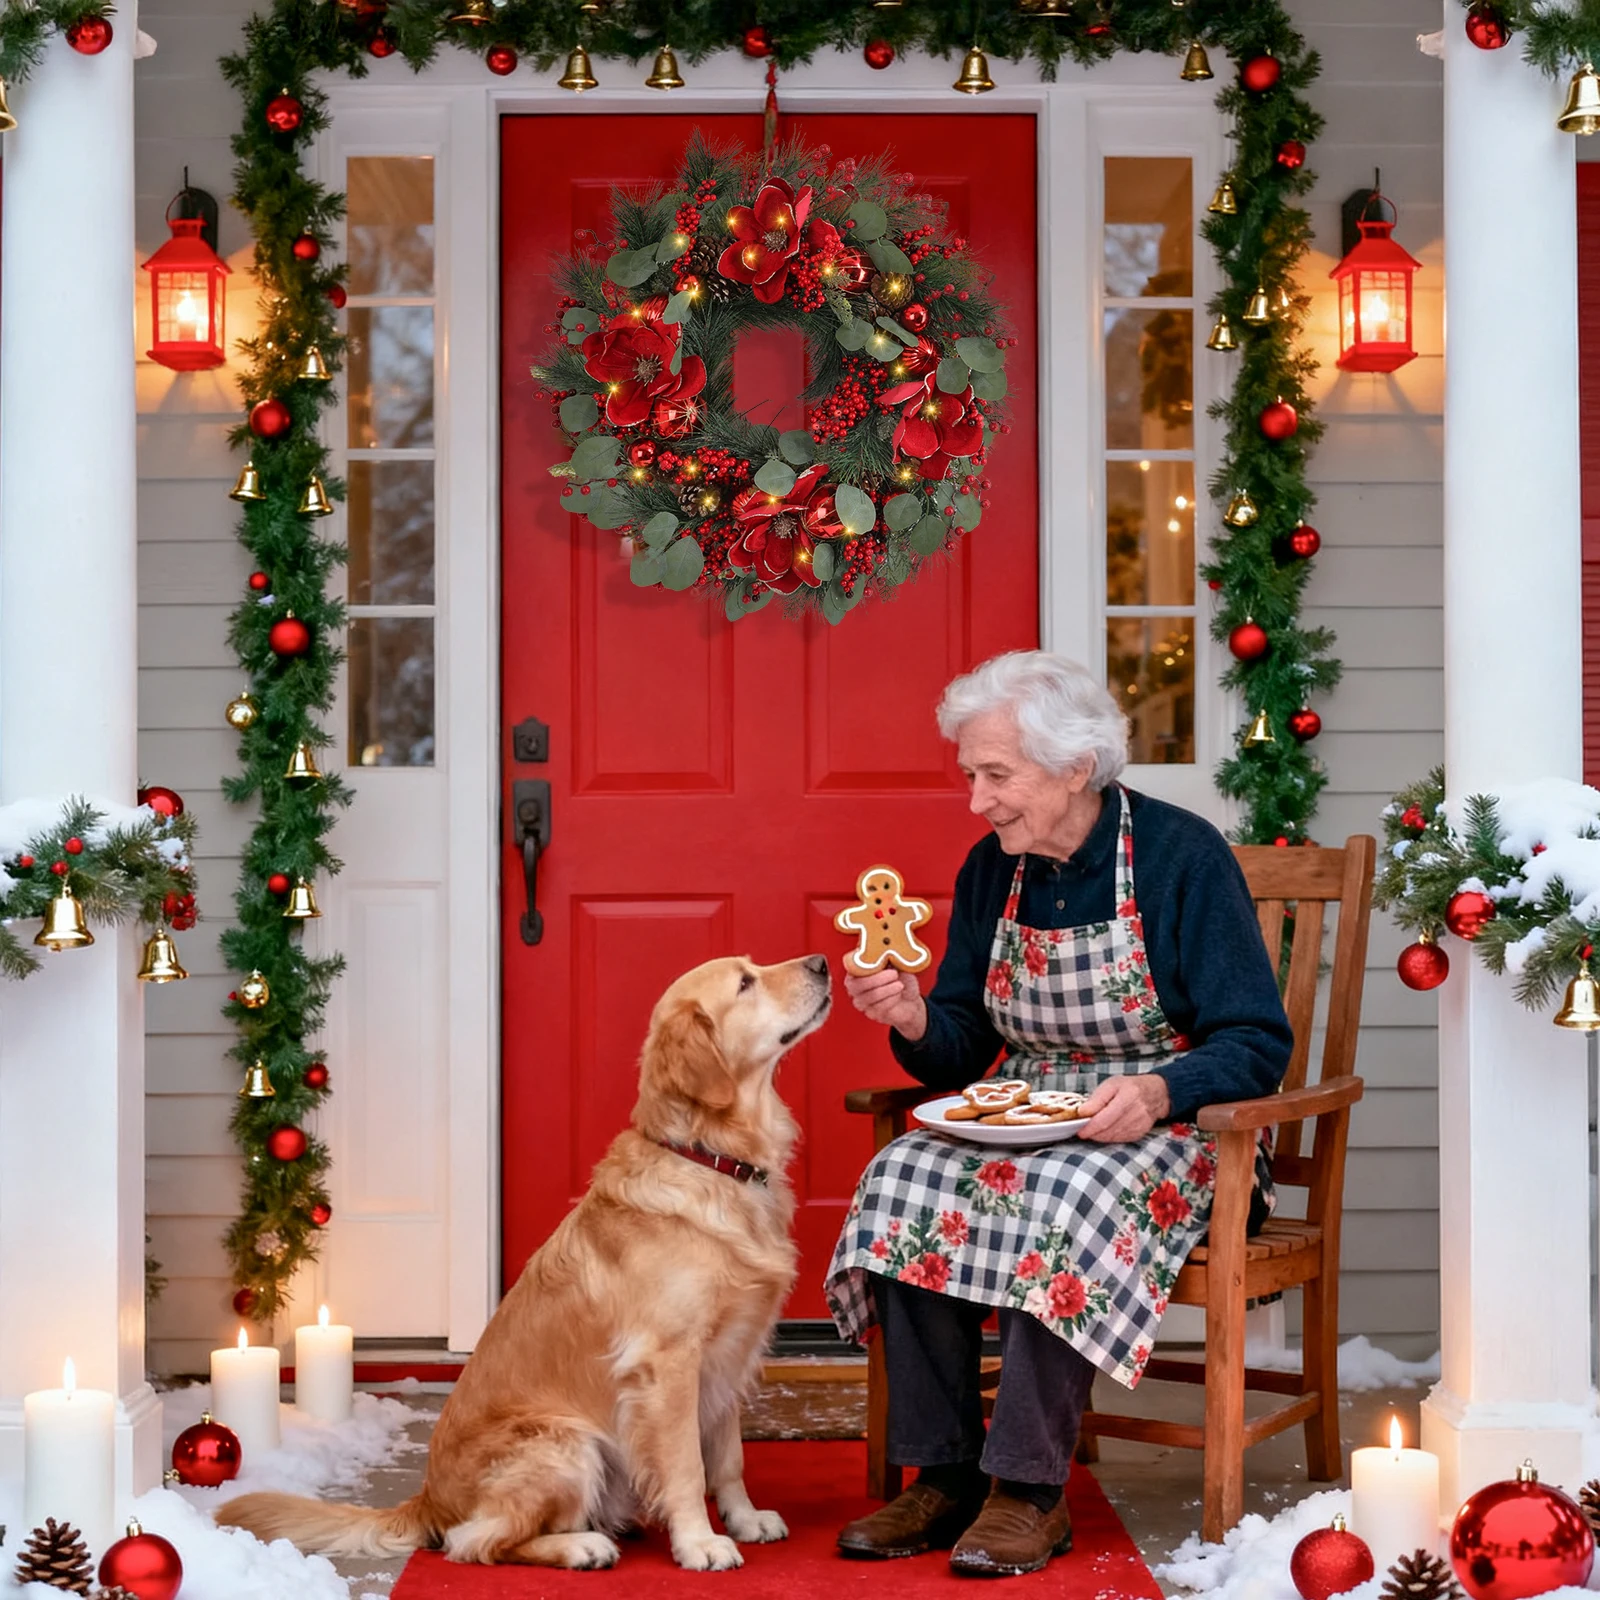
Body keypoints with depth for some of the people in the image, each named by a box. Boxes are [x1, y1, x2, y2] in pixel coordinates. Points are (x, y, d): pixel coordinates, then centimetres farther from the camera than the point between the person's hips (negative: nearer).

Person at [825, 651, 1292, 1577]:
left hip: (1167, 1124, -5)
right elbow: (960, 1055, 9)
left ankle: (1031, 1489, -26)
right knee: (905, 1181, -22)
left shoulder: (1183, 856, -11)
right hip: (1025, 1120, 6)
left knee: (1069, 1197, -36)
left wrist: (1158, 1093, -31)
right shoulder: (992, 871, 6)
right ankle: (942, 1476, -17)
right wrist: (915, 1022, -14)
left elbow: (1257, 1045, -13)